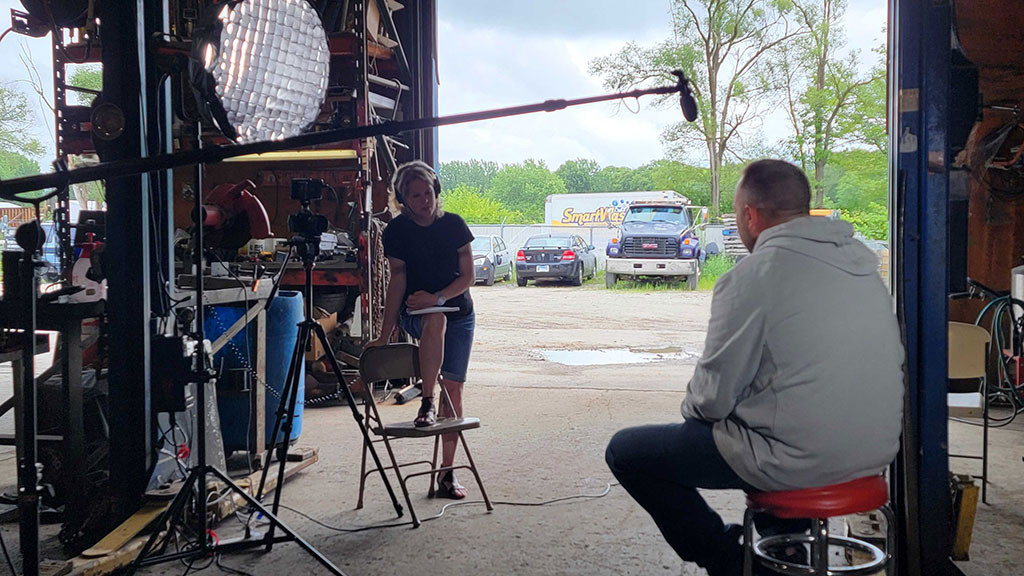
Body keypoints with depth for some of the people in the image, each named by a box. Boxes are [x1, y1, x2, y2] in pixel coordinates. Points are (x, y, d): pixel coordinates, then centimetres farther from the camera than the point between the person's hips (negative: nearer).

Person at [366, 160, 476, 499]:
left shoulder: (454, 225, -5)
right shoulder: (397, 231, -6)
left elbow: (467, 276, -3)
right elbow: (398, 281, -5)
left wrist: (437, 297, -21)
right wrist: (384, 335, -9)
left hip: (458, 312, 1)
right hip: (416, 314, -1)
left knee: (453, 388, -3)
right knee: (435, 319, -39)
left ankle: (447, 472, 5)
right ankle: (427, 402, -34)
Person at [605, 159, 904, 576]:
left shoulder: (753, 276, -17)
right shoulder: (860, 260, 6)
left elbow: (712, 397, -14)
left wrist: (691, 407, 9)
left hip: (798, 461, -8)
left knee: (625, 451, 3)